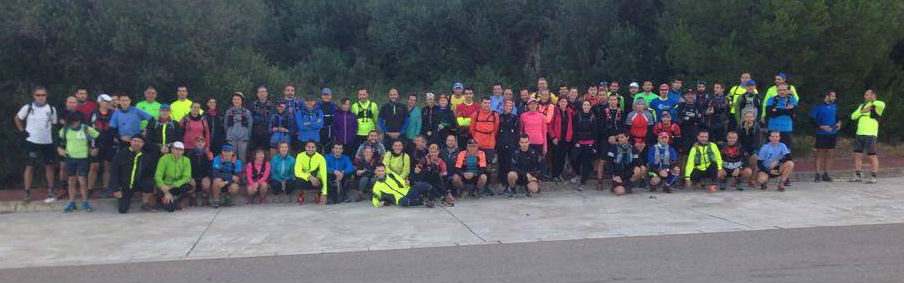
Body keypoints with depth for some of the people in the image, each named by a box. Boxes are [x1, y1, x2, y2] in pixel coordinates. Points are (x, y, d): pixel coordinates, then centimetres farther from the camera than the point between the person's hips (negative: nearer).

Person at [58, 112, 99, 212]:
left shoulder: (86, 129, -6)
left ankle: (85, 203, 6)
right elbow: (58, 139, 17)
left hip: (82, 158, -3)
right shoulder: (65, 129, 2)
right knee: (71, 180, 8)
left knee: (82, 181, -6)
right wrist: (59, 148, 3)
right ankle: (72, 203, 17)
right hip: (70, 158, 3)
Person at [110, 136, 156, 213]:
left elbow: (150, 173, 6)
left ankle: (145, 204, -8)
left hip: (139, 184, 1)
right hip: (124, 186, -1)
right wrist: (116, 189, -12)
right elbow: (114, 173, -6)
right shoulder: (121, 154, -7)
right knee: (122, 210, -11)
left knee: (149, 184, -33)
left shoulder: (145, 157, 0)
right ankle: (126, 199, 26)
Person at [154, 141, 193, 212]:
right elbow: (158, 176, -14)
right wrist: (166, 192, -24)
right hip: (165, 186, -2)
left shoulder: (186, 160, -3)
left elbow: (186, 178, -11)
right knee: (170, 208, -27)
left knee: (189, 187, -31)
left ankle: (178, 202, -3)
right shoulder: (164, 158, -9)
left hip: (178, 186, 3)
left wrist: (172, 186, -24)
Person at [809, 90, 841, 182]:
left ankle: (825, 174, 13)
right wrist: (821, 126, -16)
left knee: (830, 154, 6)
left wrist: (839, 122, 3)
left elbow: (837, 116, 23)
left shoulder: (834, 106, 9)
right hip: (822, 134, -5)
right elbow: (811, 119, -8)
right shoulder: (819, 106, -8)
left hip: (833, 133, 5)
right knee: (820, 154, -2)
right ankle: (817, 175, 2)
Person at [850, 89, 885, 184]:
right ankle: (858, 176, 12)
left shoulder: (876, 107, -4)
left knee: (872, 156, -3)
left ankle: (874, 177, 5)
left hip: (870, 135, -7)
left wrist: (872, 102, -11)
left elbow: (882, 104, -29)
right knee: (857, 155, 5)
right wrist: (862, 111, -5)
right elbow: (853, 116, 11)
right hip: (859, 134, 7)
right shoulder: (862, 106, 18)